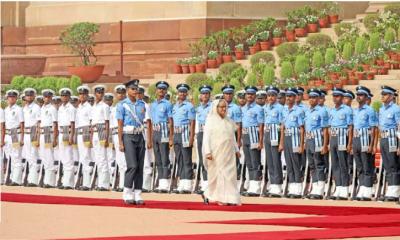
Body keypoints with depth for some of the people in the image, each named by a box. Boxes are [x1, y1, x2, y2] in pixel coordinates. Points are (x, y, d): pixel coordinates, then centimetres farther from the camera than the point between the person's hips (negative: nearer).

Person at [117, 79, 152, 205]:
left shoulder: (142, 104, 10)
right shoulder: (122, 105, -2)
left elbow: (148, 122, 10)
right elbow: (120, 125, -5)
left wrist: (149, 140, 3)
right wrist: (120, 142, -10)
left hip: (140, 136, 5)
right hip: (128, 136, -5)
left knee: (140, 166, 3)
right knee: (132, 166, -14)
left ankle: (137, 194, 7)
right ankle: (127, 193, -6)